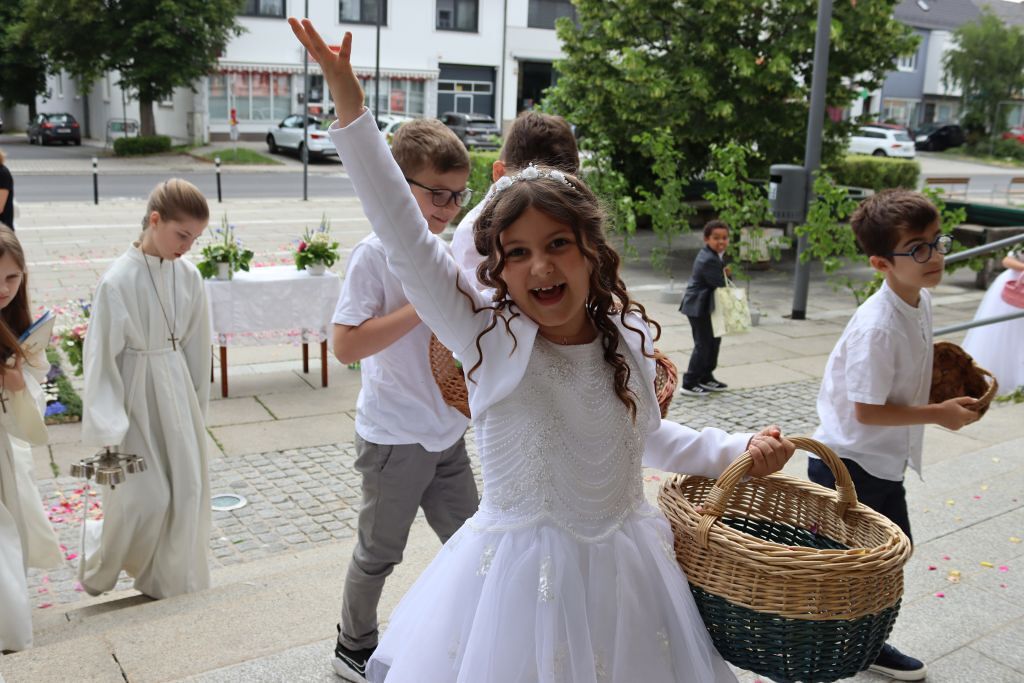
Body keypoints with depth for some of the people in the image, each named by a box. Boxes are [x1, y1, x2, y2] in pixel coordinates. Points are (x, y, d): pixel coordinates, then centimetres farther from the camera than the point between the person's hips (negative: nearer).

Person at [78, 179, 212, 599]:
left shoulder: (189, 277, -2)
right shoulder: (118, 281, -18)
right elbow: (102, 358, -14)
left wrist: (198, 409, 12)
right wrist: (108, 430, -13)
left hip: (177, 393, 5)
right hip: (136, 395, -5)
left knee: (187, 493, 9)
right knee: (146, 498, -2)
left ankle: (174, 586, 28)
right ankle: (99, 556, 30)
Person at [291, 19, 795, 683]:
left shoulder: (627, 338, -3)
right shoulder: (489, 336, -13)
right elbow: (406, 238, -22)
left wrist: (739, 449, 9)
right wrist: (351, 106, -25)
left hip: (620, 571, 3)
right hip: (517, 572, -3)